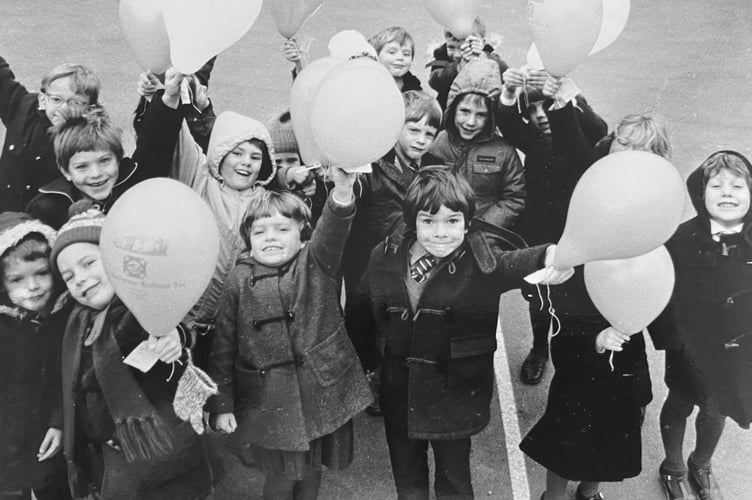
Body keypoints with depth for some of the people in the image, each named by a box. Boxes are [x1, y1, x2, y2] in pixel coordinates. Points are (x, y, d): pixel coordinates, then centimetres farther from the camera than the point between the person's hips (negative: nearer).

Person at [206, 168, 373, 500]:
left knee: (311, 473, 17)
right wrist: (221, 404, -2)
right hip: (269, 400, 0)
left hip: (322, 391, 1)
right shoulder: (239, 281, -3)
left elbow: (330, 235, -27)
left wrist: (342, 193, -47)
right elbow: (223, 345, 0)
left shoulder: (315, 264, -5)